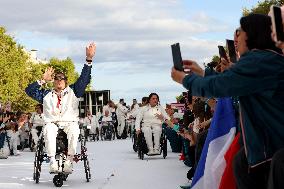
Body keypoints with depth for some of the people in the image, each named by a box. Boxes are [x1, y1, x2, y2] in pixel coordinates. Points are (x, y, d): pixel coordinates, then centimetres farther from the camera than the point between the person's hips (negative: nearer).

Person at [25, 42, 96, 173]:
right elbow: (29, 90, 19)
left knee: (74, 130, -36)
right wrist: (43, 80, 16)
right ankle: (52, 160, -38)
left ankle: (69, 160, -34)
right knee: (49, 130, -36)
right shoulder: (46, 95, 24)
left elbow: (84, 79, 9)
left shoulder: (72, 92, 20)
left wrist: (89, 60, -1)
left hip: (69, 122, 0)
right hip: (52, 123, 1)